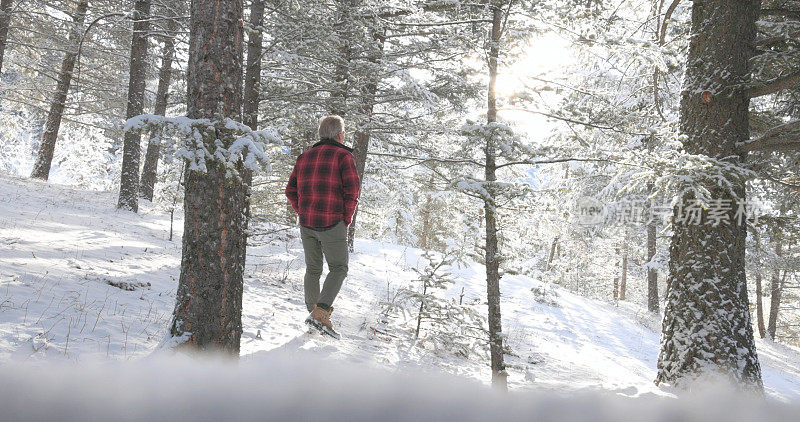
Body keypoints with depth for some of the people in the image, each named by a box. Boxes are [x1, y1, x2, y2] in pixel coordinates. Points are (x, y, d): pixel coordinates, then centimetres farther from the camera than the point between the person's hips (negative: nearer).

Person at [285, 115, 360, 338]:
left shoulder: (305, 156, 13)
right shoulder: (344, 155, -5)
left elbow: (291, 191, 13)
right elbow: (352, 191, -13)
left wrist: (303, 214, 16)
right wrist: (347, 219, -1)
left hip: (306, 224, 5)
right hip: (332, 224, -5)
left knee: (313, 268, 17)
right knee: (338, 269, 5)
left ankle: (313, 310, 21)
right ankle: (320, 313, -7)